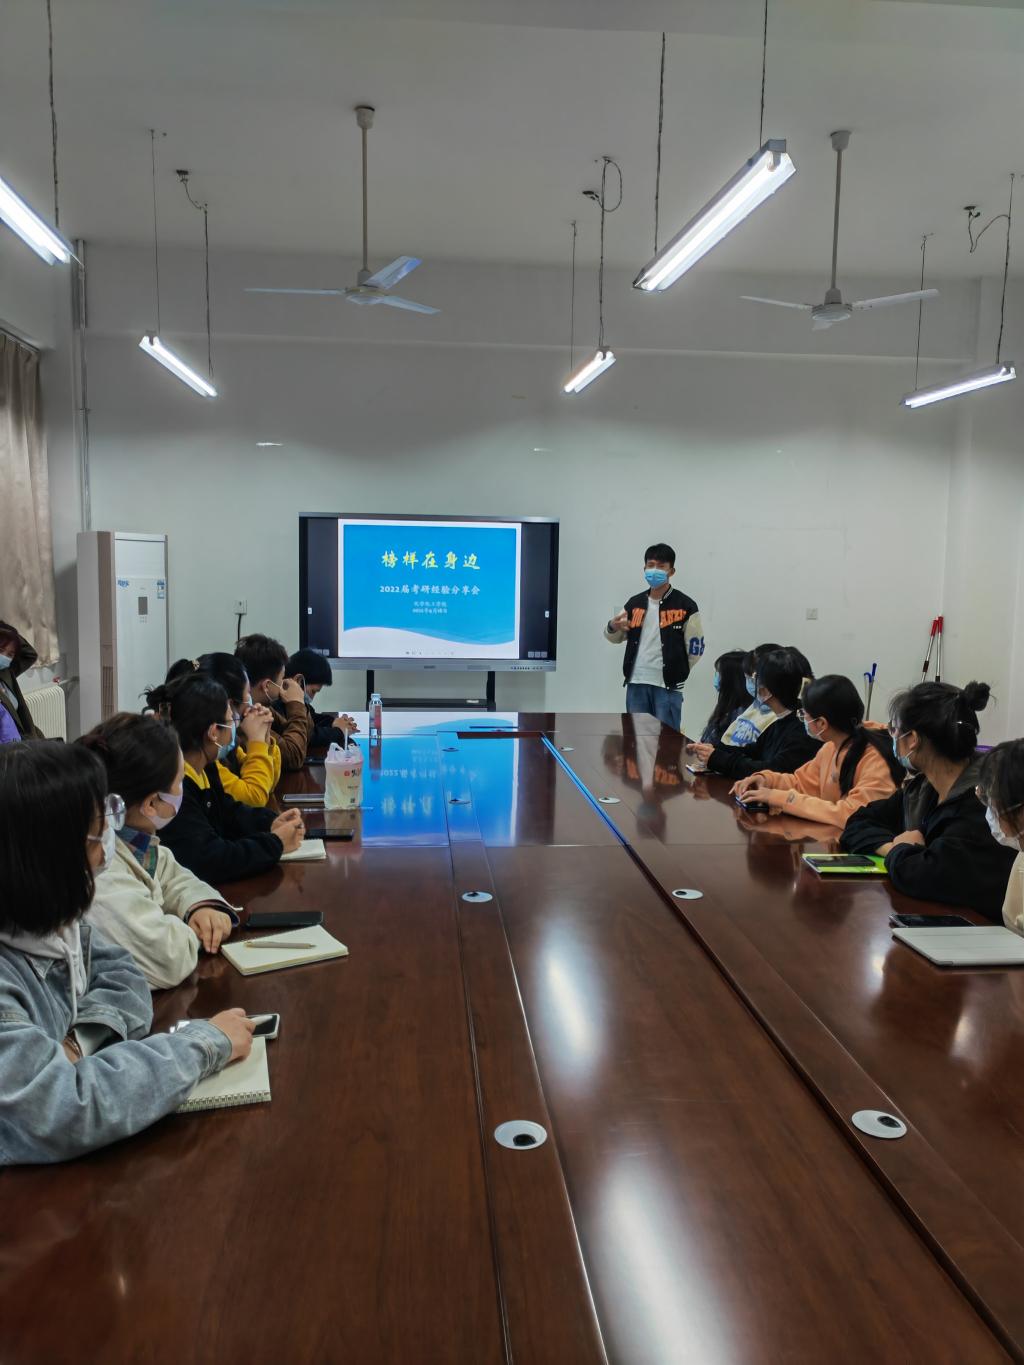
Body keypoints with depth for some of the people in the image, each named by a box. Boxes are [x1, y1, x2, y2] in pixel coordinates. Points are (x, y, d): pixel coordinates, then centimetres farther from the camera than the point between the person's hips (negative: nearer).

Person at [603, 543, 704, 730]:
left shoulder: (685, 606, -5)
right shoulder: (634, 603, 10)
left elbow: (695, 648, -2)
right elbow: (618, 637, 18)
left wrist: (677, 673, 2)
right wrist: (613, 627, -4)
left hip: (668, 686, -5)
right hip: (636, 683, 5)